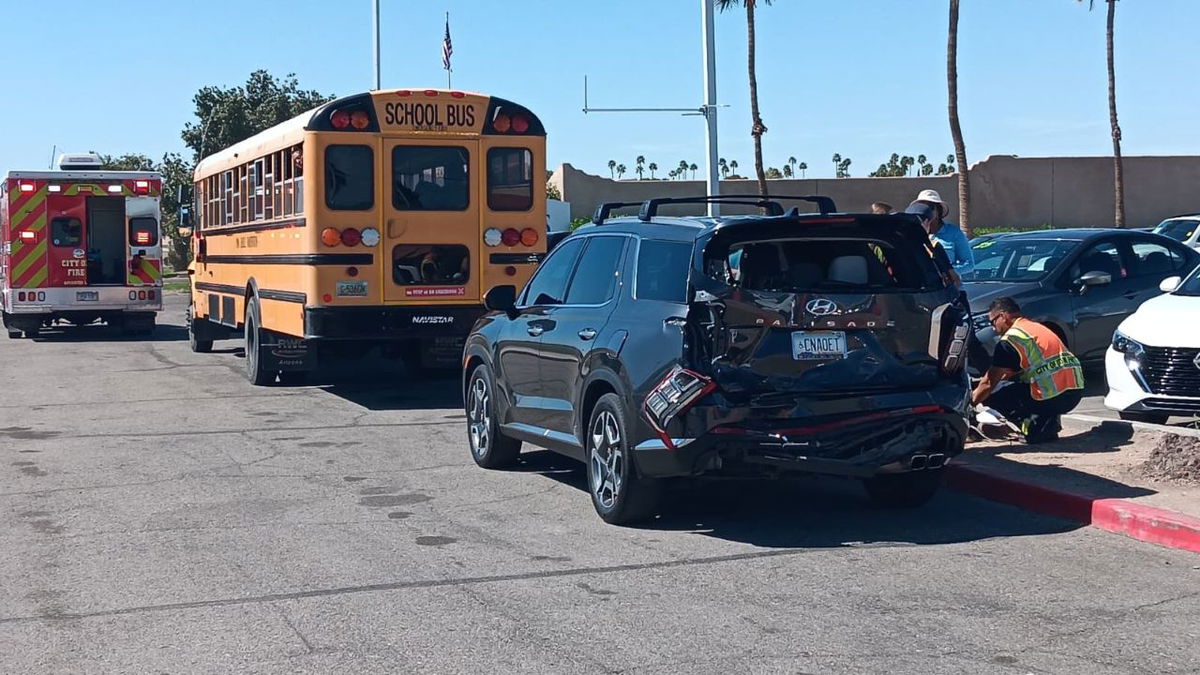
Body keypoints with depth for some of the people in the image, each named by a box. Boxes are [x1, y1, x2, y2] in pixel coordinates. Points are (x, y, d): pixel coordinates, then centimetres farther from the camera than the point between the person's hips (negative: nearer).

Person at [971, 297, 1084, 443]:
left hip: (1051, 397, -8)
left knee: (990, 394, 5)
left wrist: (971, 401, 11)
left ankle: (1035, 425, -7)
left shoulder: (1011, 338, -5)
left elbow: (989, 383, -3)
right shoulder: (1038, 327, 22)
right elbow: (1012, 373, 31)